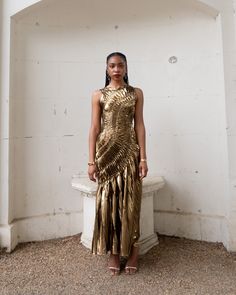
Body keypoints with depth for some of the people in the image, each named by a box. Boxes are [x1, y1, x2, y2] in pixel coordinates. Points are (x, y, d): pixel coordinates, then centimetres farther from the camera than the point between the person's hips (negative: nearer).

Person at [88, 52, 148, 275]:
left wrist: (143, 158, -3)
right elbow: (94, 128, 2)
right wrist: (91, 160, -4)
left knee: (130, 200, 3)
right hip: (106, 150, 0)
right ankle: (114, 253, 19)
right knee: (108, 200, 3)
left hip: (129, 150, 0)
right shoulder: (98, 95, 7)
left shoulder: (136, 93, 8)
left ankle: (132, 252, 20)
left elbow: (139, 125, 3)